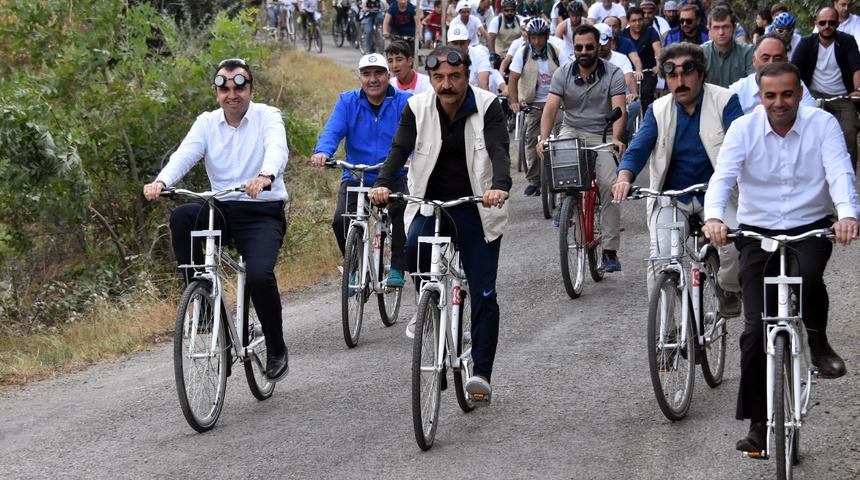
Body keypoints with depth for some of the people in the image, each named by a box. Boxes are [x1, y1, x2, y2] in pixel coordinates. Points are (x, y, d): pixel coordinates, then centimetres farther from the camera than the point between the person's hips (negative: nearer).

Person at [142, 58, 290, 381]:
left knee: (259, 275, -27)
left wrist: (265, 177, -46)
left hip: (263, 212, -3)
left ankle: (276, 350, -2)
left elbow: (277, 149, -22)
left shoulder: (268, 117, -1)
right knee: (182, 217, -28)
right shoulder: (207, 123, 8)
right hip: (222, 210, 4)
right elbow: (184, 155, -9)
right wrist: (161, 181, -31)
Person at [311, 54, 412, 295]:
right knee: (341, 220, -19)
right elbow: (333, 130, -10)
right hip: (356, 177, 2)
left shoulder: (405, 102, -1)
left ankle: (397, 268, -11)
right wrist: (322, 151, -32)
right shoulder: (347, 101, 4)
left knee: (401, 211, -30)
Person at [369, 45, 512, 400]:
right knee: (414, 249, -30)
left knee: (483, 295, -4)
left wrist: (500, 186, -44)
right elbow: (400, 149, -13)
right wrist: (383, 184, -34)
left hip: (477, 208, -1)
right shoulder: (417, 108, -3)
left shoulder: (487, 107, -10)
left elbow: (499, 151, -23)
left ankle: (482, 373, 3)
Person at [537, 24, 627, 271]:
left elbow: (619, 109, -18)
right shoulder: (563, 73, -2)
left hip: (601, 135, -2)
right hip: (572, 130, 2)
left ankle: (610, 249, -12)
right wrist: (543, 139, -28)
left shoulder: (613, 73, -7)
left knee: (609, 185, -18)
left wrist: (616, 139, -36)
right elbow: (551, 107, -11)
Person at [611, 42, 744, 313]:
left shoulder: (724, 101, -4)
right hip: (671, 197, 1)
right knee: (661, 257, -19)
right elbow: (638, 148, -5)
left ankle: (728, 289, 9)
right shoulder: (658, 110, 4)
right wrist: (624, 178, -27)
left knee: (733, 244, -24)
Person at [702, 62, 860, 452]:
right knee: (756, 328, -5)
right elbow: (723, 176, -18)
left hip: (811, 228, -1)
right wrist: (713, 216, -38)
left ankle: (817, 343, -6)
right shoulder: (743, 129, -6)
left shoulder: (822, 124, -6)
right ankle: (758, 423, 4)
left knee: (807, 274, -36)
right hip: (757, 232, 1)